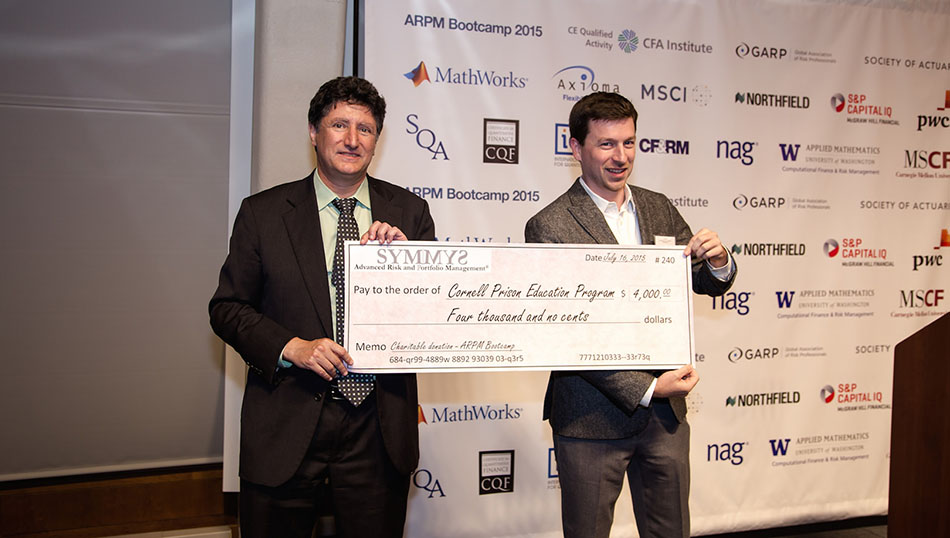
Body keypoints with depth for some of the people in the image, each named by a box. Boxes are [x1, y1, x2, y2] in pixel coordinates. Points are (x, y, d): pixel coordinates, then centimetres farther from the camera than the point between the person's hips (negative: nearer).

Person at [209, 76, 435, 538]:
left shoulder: (409, 213, 4)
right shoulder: (263, 212, 1)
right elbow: (227, 308, 2)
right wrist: (291, 347, -14)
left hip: (378, 429, 1)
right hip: (287, 425, -1)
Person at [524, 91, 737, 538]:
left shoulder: (658, 209, 6)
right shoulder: (549, 227, -12)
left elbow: (709, 285, 11)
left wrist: (718, 261, -13)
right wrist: (646, 389, -18)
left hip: (665, 415, 5)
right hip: (593, 419, -5)